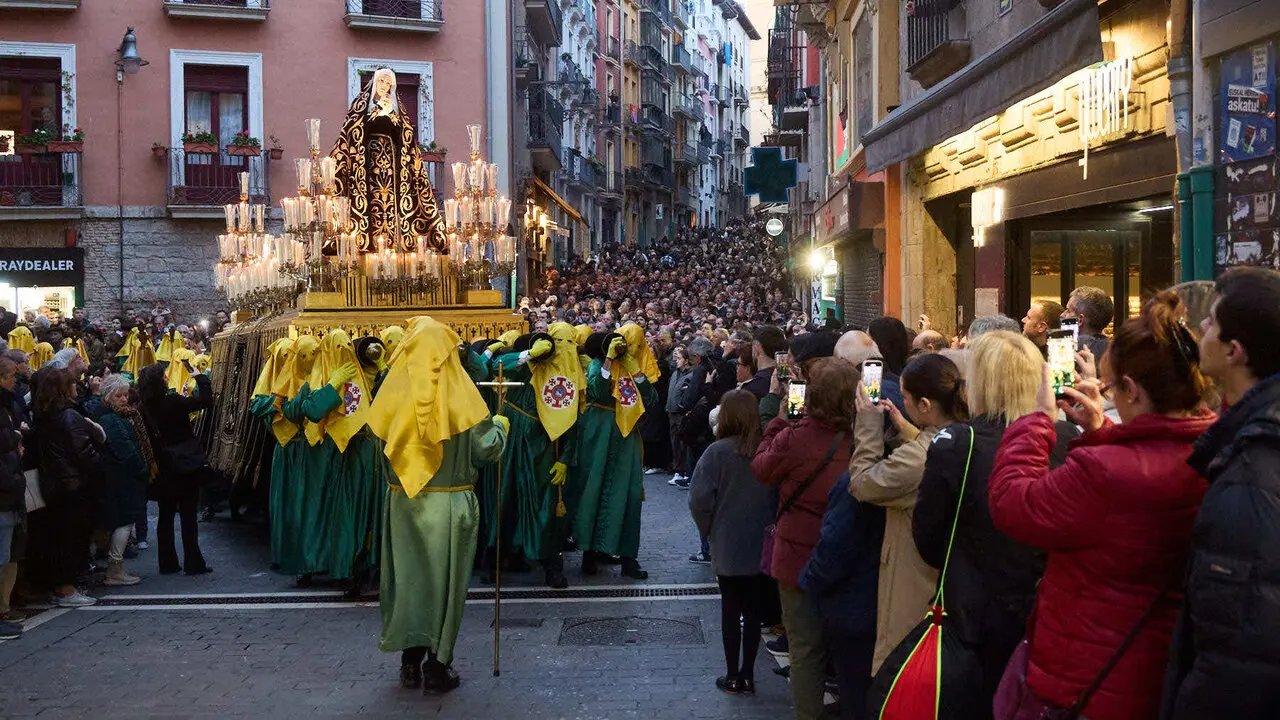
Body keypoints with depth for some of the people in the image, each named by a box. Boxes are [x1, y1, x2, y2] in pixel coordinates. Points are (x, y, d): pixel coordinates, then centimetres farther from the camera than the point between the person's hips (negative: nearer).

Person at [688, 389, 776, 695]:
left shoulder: (718, 452, -17)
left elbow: (699, 499, -18)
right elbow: (780, 496, -2)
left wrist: (708, 530, -1)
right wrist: (770, 525, 12)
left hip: (727, 546, -2)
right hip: (762, 546, 2)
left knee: (731, 610, 11)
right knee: (754, 610, 14)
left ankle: (733, 676, 19)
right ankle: (747, 675, 21)